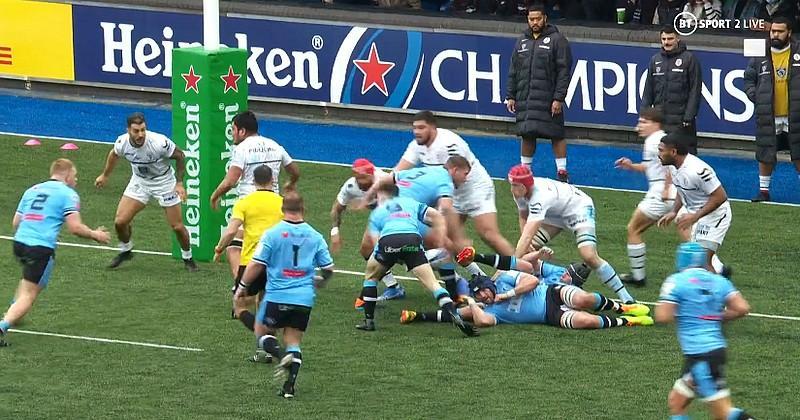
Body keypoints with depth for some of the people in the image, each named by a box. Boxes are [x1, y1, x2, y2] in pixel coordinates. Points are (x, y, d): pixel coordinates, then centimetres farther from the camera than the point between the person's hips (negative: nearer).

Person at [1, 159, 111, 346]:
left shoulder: (32, 190, 20)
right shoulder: (68, 194, 1)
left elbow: (16, 222, 19)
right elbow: (75, 227, -9)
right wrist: (95, 235, 8)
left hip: (19, 242, 7)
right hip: (42, 248, -7)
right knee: (29, 295, -5)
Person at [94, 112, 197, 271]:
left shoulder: (159, 142, -32)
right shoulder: (122, 143, -20)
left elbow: (180, 156, -14)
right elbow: (114, 154, 6)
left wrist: (179, 183, -15)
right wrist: (105, 175, 20)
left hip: (164, 183, -3)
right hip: (139, 182, 3)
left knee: (177, 226, -2)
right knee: (120, 221, -7)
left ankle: (187, 258, 23)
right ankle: (125, 251, 22)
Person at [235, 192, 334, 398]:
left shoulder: (272, 234, -6)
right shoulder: (315, 237, 4)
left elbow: (256, 265, -7)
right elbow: (328, 269, 8)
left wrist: (243, 286, 7)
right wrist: (320, 281, 30)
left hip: (277, 296, -3)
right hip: (304, 298, 3)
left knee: (262, 333, 14)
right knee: (294, 341, 10)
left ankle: (281, 355, -16)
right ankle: (289, 386, -3)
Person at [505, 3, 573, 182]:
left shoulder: (557, 40, -2)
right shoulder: (522, 41, 15)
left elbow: (563, 71, -7)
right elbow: (513, 71, 19)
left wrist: (559, 98, -14)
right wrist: (510, 96, 11)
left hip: (548, 99, -5)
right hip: (525, 99, 5)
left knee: (556, 136, -4)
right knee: (527, 135, 8)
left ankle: (562, 172, 2)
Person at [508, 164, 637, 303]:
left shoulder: (539, 196, -39)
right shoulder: (520, 192, -15)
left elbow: (527, 236, -45)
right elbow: (523, 217, 4)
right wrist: (526, 243, -16)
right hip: (556, 212, 9)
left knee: (589, 256, -24)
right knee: (528, 249, -6)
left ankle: (624, 296, -13)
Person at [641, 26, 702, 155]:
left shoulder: (689, 59, -3)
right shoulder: (655, 60, 11)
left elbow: (695, 91, -6)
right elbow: (648, 91, 15)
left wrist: (689, 117, -12)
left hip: (681, 120, -5)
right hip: (659, 120, 5)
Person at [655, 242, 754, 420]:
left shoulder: (676, 282, -6)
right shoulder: (719, 281, 10)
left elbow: (662, 317, -14)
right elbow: (742, 308, -1)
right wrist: (718, 317, 14)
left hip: (700, 356, -8)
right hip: (717, 348, 8)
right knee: (675, 403, 16)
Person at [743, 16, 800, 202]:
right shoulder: (760, 56, 3)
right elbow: (748, 79, 12)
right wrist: (754, 95, -5)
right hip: (768, 117, 2)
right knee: (765, 155, 7)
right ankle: (764, 190, 19)